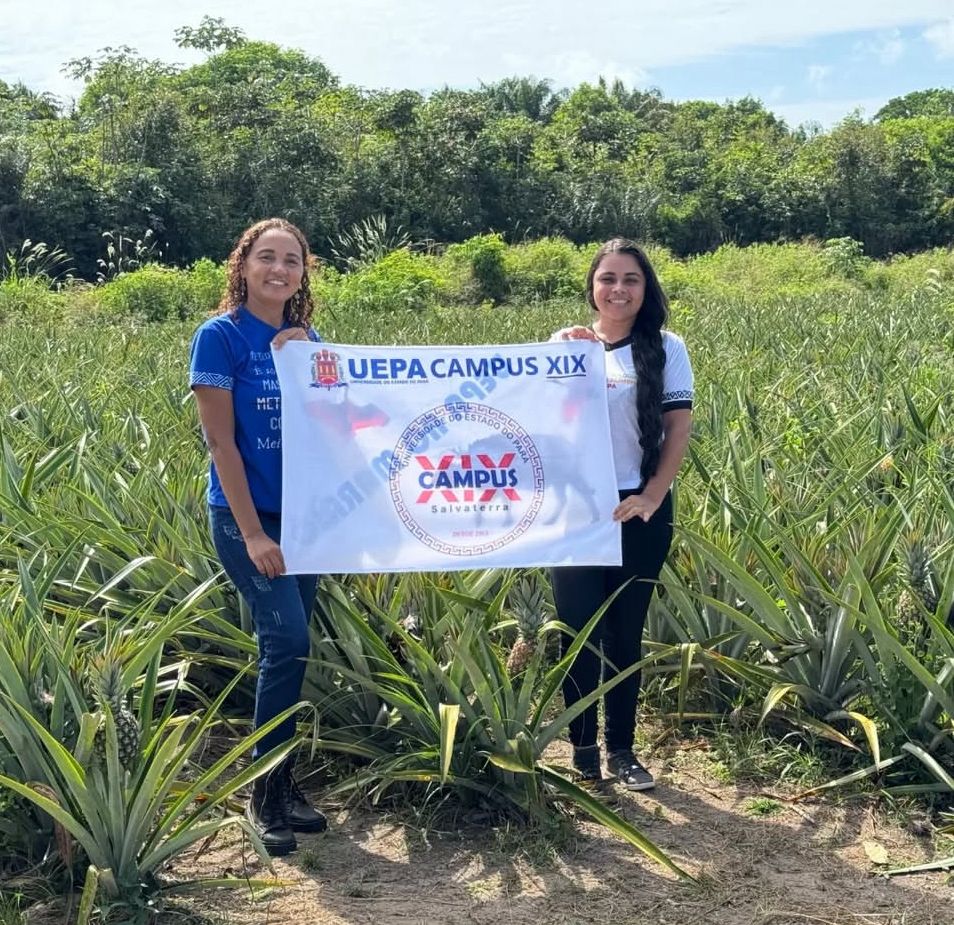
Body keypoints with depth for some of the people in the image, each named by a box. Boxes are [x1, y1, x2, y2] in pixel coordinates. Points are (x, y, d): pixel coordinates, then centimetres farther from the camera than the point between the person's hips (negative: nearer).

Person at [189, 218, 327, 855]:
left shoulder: (307, 340, 8)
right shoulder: (221, 335, -8)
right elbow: (221, 440, -12)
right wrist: (253, 532, -15)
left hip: (303, 513, 6)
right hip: (245, 515, -6)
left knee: (287, 648, 8)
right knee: (288, 640, -14)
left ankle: (282, 785, 19)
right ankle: (265, 795, -1)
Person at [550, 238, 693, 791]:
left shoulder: (666, 349, 1)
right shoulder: (565, 342, 3)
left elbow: (679, 427, -2)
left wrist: (652, 496, -12)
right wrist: (566, 353, -23)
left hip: (640, 510, 0)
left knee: (625, 632, 8)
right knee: (579, 630, -2)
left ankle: (622, 749, 19)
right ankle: (583, 749, 12)